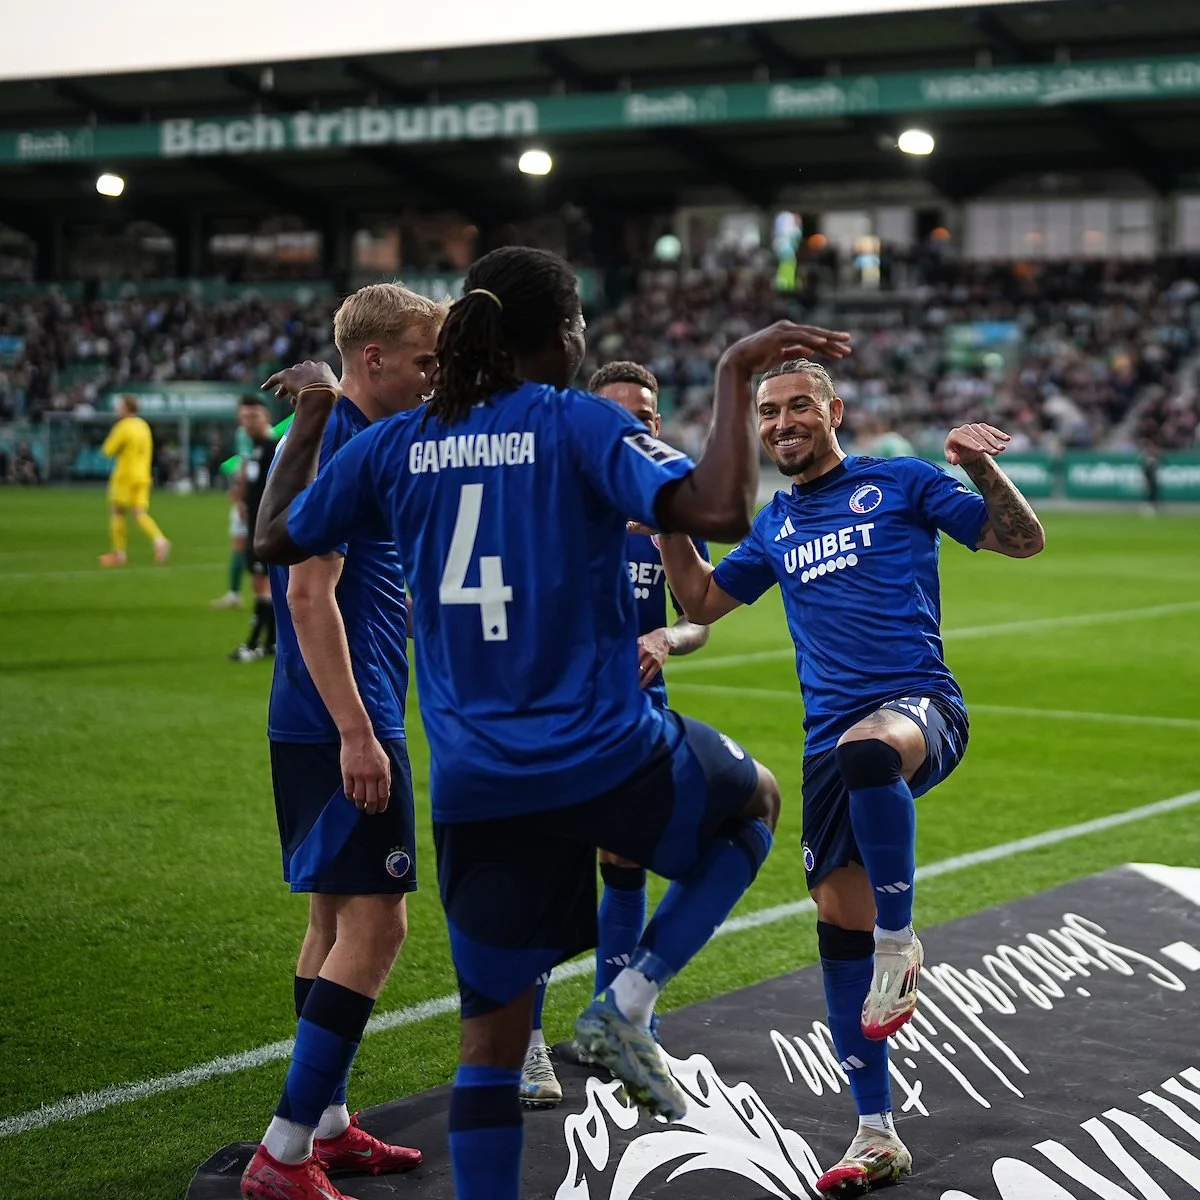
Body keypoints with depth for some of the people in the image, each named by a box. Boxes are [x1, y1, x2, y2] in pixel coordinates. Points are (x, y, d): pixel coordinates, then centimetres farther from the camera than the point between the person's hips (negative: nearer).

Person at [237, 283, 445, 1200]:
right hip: (343, 726, -11)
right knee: (374, 925, -10)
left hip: (334, 726, 11)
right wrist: (356, 732, -24)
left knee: (337, 917, 15)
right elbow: (311, 593, -22)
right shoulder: (340, 446, -15)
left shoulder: (356, 442, 16)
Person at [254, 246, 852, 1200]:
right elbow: (718, 513, -22)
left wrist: (310, 420, 28)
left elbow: (275, 538, 17)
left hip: (473, 790, 4)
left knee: (493, 1036, 13)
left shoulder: (395, 444, 5)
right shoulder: (583, 426, -8)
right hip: (606, 759, -4)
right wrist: (734, 376, -12)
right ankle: (629, 1002, 11)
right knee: (756, 798, 27)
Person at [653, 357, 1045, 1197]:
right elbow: (702, 601, 30)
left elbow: (1023, 540, 4)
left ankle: (900, 943, -22)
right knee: (841, 923, 1)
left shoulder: (900, 483, 6)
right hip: (830, 736, 5)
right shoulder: (775, 526, 21)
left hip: (920, 707, -5)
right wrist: (670, 520, 17)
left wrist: (986, 473, -14)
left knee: (865, 749, -42)